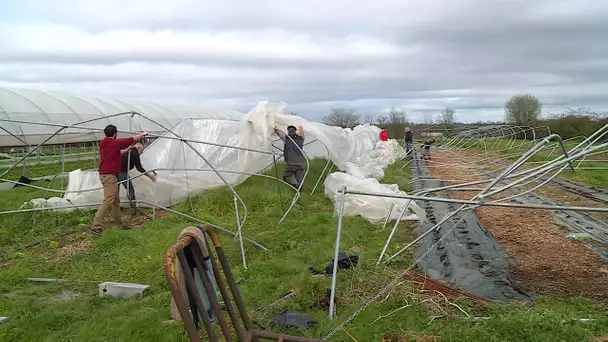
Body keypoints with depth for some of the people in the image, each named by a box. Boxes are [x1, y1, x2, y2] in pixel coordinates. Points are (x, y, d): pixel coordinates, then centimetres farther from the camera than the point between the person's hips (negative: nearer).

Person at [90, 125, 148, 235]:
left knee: (116, 201, 14)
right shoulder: (114, 143, -10)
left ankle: (119, 224, 20)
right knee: (107, 201, -14)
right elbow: (132, 139, 0)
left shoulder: (103, 144, 15)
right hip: (110, 175, -10)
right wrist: (142, 134, 17)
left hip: (104, 174, 10)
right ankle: (95, 226, -18)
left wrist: (128, 149, 43)